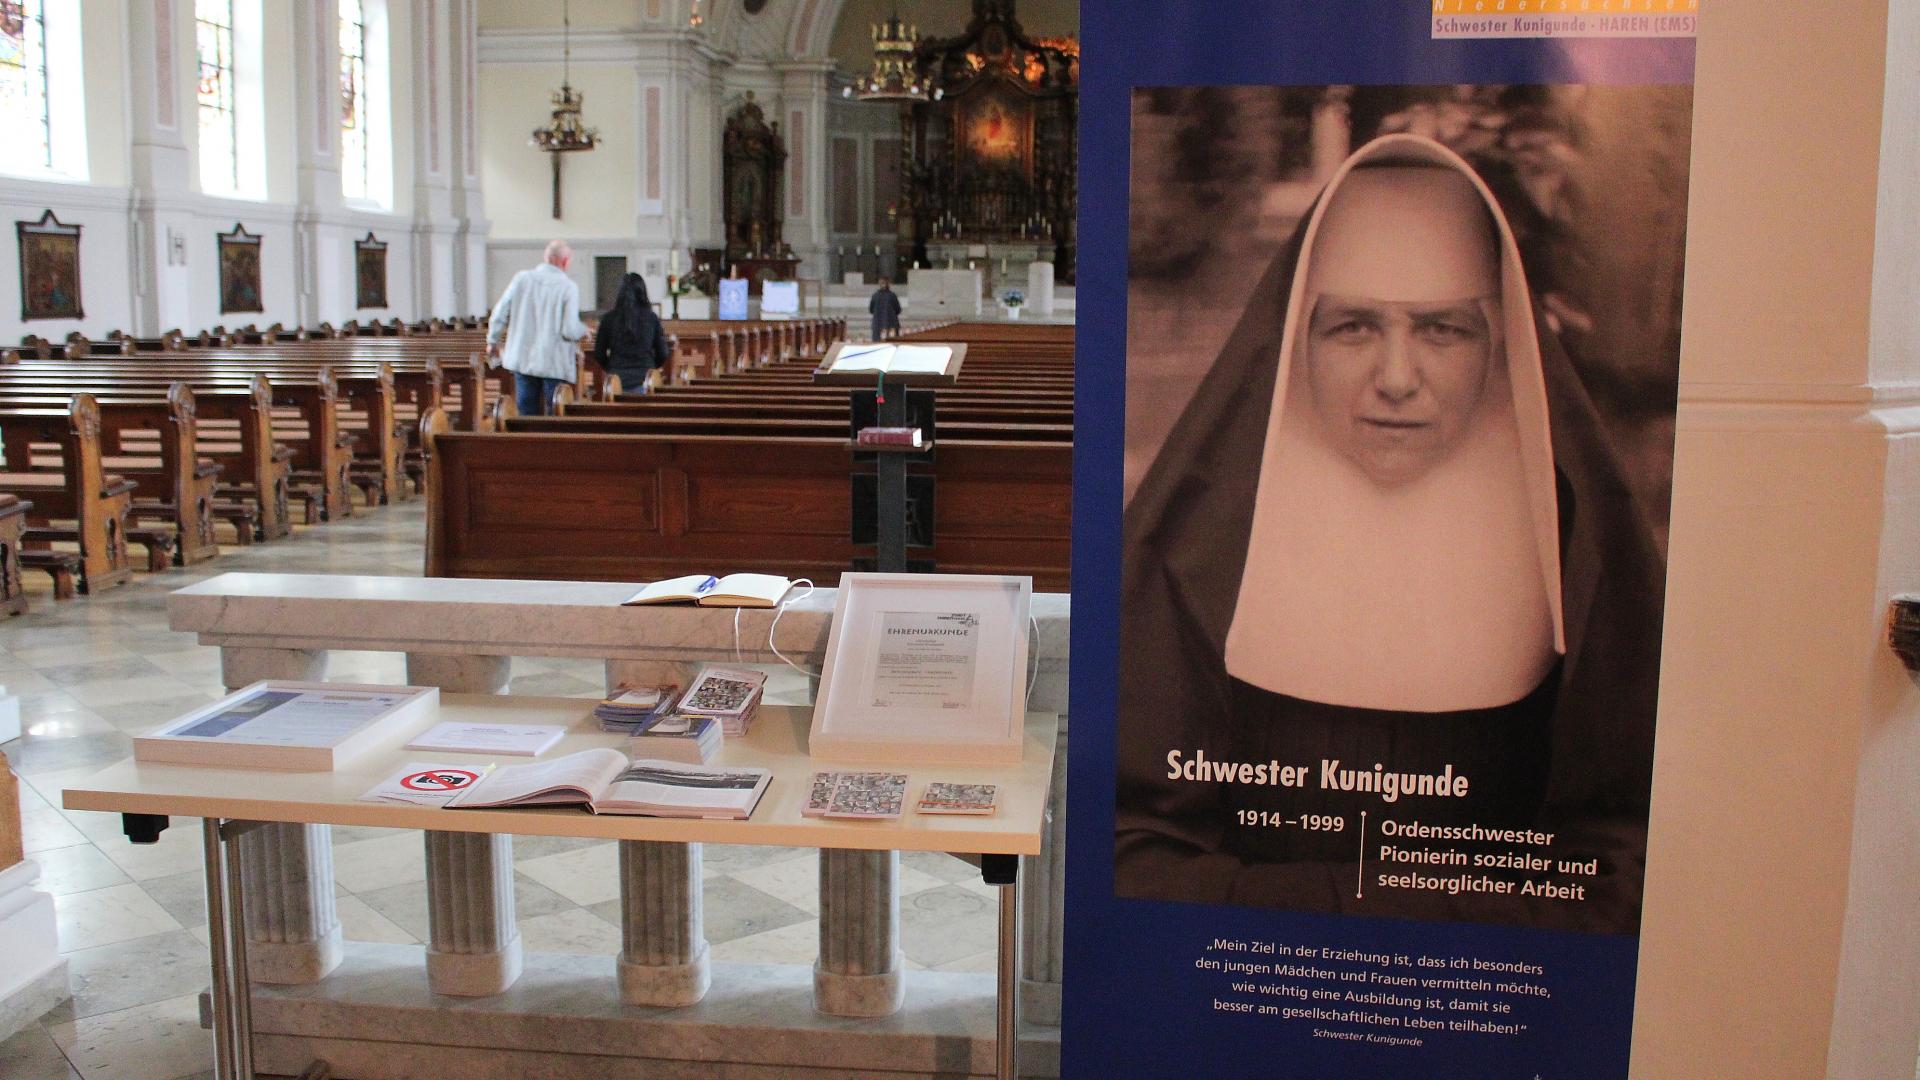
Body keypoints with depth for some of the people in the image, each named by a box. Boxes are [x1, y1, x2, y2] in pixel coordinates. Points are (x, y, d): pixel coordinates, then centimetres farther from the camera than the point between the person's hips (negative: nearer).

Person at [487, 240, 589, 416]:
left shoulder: (522, 278, -1)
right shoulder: (568, 287, -12)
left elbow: (499, 314, 2)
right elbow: (570, 331, -16)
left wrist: (493, 341, 18)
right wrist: (584, 330, 7)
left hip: (522, 360, 4)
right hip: (555, 364, -4)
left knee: (528, 415, 12)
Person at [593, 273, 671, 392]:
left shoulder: (609, 319, -1)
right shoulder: (652, 319, -1)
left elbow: (599, 355, 3)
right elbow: (662, 355, 2)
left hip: (617, 379, 0)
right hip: (644, 381, 0)